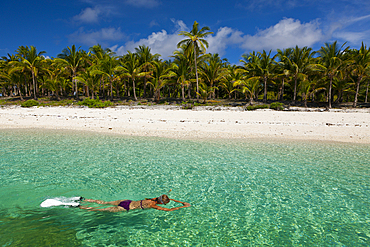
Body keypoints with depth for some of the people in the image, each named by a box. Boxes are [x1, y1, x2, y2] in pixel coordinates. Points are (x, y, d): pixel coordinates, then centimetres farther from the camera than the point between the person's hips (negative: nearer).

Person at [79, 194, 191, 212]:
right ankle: (80, 207, 7)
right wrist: (183, 207, -15)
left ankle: (84, 200, 24)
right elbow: (169, 210, -23)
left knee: (105, 203, 17)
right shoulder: (154, 206, -19)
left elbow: (168, 199, 17)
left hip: (127, 202, 7)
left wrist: (180, 201, 12)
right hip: (126, 208, -6)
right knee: (102, 210, 2)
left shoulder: (155, 198, 1)